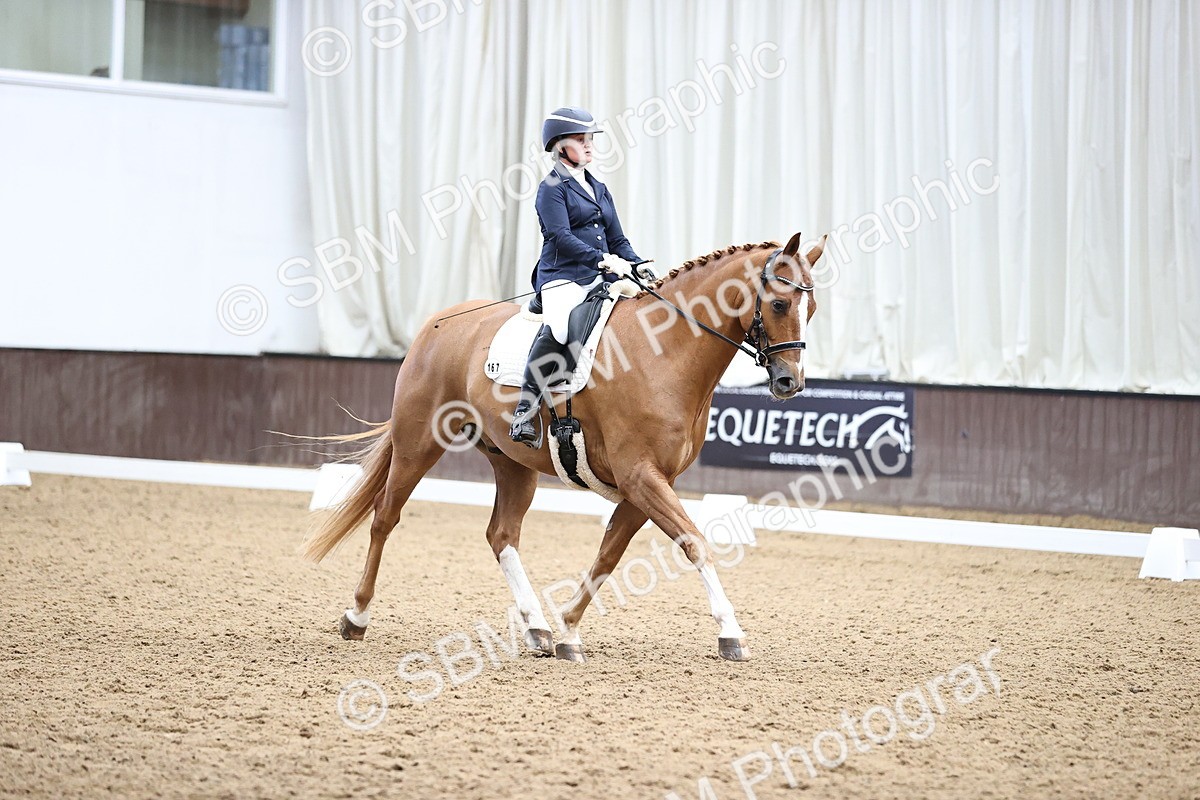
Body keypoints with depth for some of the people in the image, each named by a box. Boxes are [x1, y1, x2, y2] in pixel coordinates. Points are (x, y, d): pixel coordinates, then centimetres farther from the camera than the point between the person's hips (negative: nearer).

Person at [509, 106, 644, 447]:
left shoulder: (599, 189, 23)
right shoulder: (552, 188, 1)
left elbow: (617, 239, 24)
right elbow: (561, 236, -13)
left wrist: (638, 268, 5)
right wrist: (603, 260, -24)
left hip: (601, 279, 8)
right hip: (562, 279, -8)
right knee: (559, 326, -37)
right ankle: (526, 409, -31)